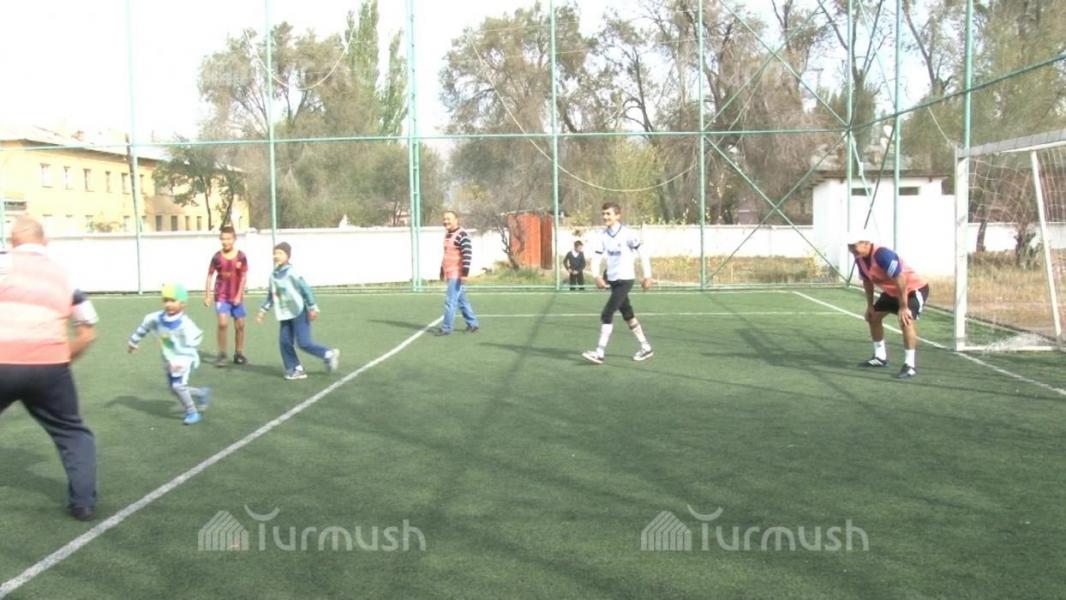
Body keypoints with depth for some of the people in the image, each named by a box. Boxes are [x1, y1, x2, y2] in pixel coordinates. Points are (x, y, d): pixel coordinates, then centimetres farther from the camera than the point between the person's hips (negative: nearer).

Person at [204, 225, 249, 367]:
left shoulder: (241, 256, -4)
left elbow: (244, 277, -3)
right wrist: (207, 295, 0)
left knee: (240, 325, 6)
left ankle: (239, 354, 21)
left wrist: (239, 295, -9)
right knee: (223, 324, -15)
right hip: (221, 296, -1)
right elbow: (210, 276, 1)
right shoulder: (217, 257, -5)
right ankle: (222, 355, -3)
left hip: (237, 296, 2)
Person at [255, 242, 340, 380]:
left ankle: (329, 355, 8)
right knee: (284, 342, 2)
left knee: (304, 342, -11)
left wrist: (312, 308, -17)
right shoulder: (274, 275, 8)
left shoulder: (291, 272, -15)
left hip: (298, 313, -7)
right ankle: (296, 369, 12)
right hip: (285, 315, 7)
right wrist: (263, 310, 16)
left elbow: (306, 289, -15)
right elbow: (271, 295, 19)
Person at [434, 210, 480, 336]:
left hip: (457, 275, -10)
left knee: (450, 301, -8)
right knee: (461, 301, 14)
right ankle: (473, 324, 22)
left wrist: (465, 273, -25)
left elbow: (467, 254, -21)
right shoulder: (447, 234, 16)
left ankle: (446, 328, -3)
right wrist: (442, 271, 26)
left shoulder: (462, 235, -14)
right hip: (450, 274, 10)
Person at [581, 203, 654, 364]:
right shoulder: (603, 235, 3)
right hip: (612, 280, 7)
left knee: (606, 315, -14)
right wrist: (597, 276, -15)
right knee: (628, 315, 15)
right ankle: (646, 348, 29)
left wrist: (647, 276, -6)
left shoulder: (628, 234, -14)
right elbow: (596, 257, 1)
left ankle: (600, 353, -9)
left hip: (625, 280, -7)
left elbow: (643, 254, -8)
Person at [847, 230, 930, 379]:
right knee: (873, 316, 16)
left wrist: (903, 307, -31)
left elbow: (900, 281, -35)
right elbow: (867, 281, 7)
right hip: (892, 291, 10)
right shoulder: (860, 258, -9)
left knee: (906, 321, -28)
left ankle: (910, 365, -22)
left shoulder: (883, 255, -35)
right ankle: (880, 357, 30)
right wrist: (870, 306, 8)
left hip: (914, 288, -10)